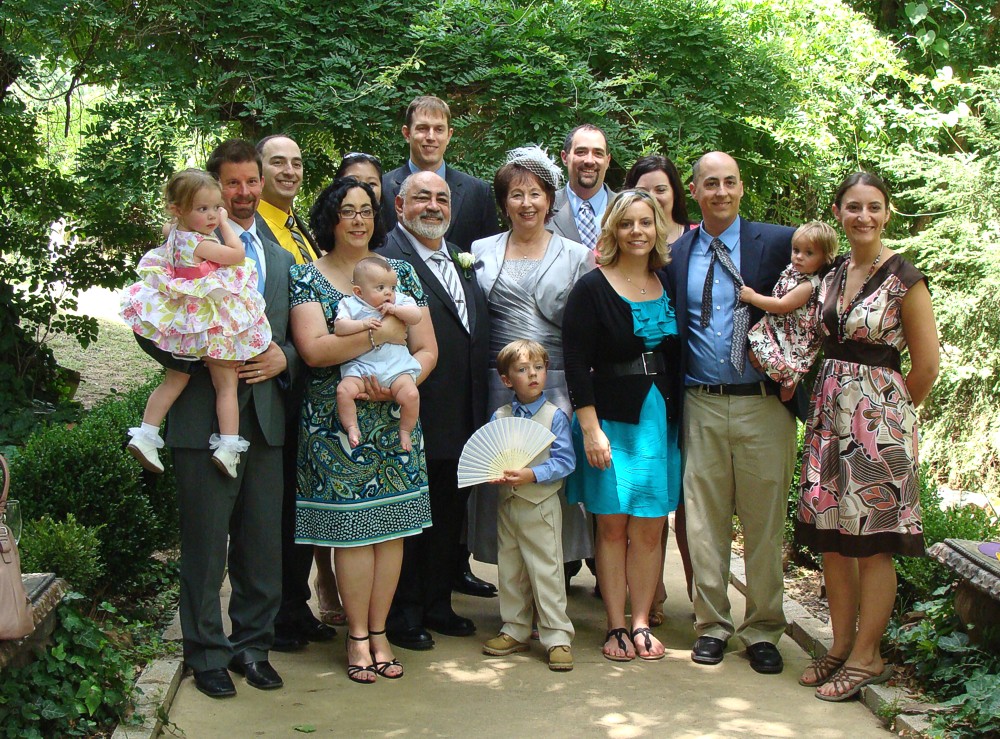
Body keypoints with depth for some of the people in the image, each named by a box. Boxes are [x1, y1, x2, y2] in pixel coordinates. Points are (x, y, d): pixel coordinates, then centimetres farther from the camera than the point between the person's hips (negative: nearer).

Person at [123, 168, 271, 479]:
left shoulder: (175, 233, 2)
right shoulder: (198, 243, -25)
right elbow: (237, 254, -20)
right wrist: (224, 223, -8)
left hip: (186, 323, 8)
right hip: (213, 326, -8)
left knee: (175, 379, 18)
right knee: (227, 386, 3)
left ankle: (146, 434, 17)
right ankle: (227, 447, 1)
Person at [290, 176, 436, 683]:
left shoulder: (400, 272, 10)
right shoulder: (308, 277, 1)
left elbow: (427, 349, 6)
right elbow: (313, 350, -13)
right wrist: (380, 333, -17)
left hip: (395, 420, 3)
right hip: (336, 423, -3)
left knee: (391, 527, 4)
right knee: (351, 529, -2)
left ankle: (378, 632, 15)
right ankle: (358, 637, 10)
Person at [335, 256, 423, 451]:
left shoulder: (400, 301, 11)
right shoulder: (350, 305, 5)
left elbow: (416, 316, -1)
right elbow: (339, 327, -8)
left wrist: (395, 309, -13)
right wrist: (363, 324, -19)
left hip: (396, 366, 1)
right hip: (360, 367, 0)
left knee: (411, 394, -22)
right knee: (344, 390, -24)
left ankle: (405, 431, 0)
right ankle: (352, 428, -8)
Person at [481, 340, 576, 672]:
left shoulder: (555, 416, -6)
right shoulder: (499, 417, 6)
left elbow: (565, 461, -11)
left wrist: (531, 475, -21)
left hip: (541, 506, -5)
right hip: (507, 504, 5)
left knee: (546, 572, -4)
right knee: (510, 572, 14)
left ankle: (557, 637, 3)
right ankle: (515, 631, 27)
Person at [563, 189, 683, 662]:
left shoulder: (668, 287, 9)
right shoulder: (592, 289, -5)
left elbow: (677, 359, 13)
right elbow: (577, 365, -9)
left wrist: (679, 419, 6)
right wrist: (590, 429, -14)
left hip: (661, 420, 4)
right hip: (611, 420, -4)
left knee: (650, 528, 5)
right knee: (612, 526, 2)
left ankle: (640, 624, 14)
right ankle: (616, 628, 11)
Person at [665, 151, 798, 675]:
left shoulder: (778, 243, 0)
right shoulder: (676, 253, 9)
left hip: (763, 403, -2)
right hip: (701, 404, 2)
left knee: (764, 521, 5)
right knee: (704, 521, 7)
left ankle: (762, 631, 17)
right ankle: (712, 625, 21)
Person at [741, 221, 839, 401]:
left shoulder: (809, 285, -24)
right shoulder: (791, 270, 4)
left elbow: (782, 306, -25)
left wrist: (752, 297, -18)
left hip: (793, 337, -10)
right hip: (775, 327, 10)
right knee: (753, 354, 6)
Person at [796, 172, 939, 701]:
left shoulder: (904, 278, -7)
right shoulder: (833, 276, 10)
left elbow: (927, 363, -4)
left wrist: (889, 412, 5)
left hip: (877, 415, -6)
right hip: (829, 412, 6)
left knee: (872, 543, -1)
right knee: (830, 537, 8)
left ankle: (866, 657, 9)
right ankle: (841, 645, 20)